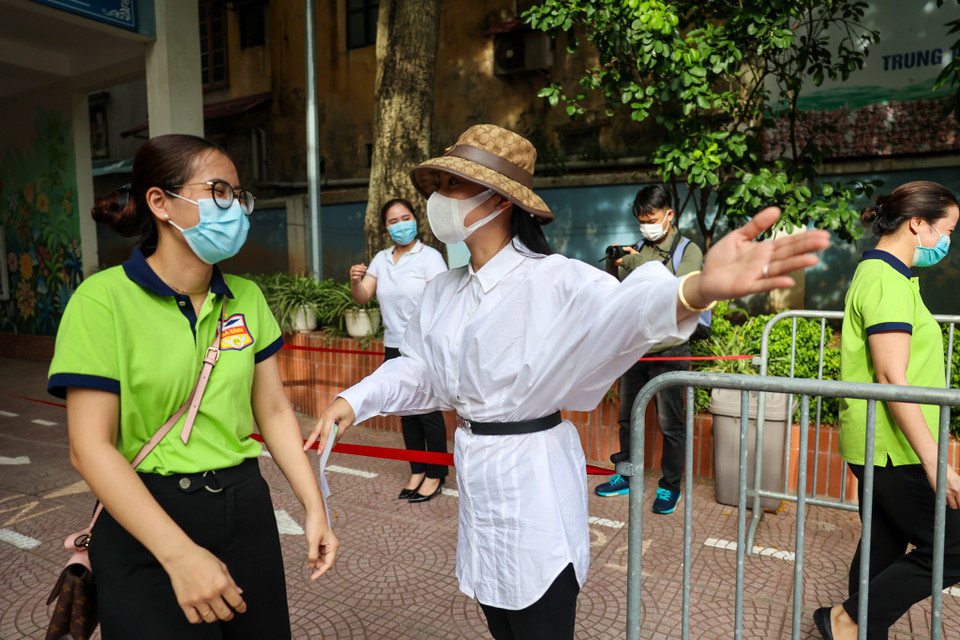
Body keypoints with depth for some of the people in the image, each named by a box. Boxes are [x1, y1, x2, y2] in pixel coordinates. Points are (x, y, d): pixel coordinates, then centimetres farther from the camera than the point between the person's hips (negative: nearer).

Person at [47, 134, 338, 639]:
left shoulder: (246, 298, 1)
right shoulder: (104, 299, -13)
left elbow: (274, 411, 5)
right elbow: (90, 447, -16)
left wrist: (314, 507, 0)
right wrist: (179, 553, -21)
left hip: (246, 507, 5)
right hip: (144, 521, -5)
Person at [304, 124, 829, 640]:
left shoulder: (552, 279, -18)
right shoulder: (444, 290, 5)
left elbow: (615, 310, -38)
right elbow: (416, 366, 11)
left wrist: (697, 289, -59)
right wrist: (355, 400, -3)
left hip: (533, 478, -7)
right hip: (475, 471, 7)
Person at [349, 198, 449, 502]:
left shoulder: (429, 256, -7)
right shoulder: (381, 259, 10)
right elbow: (362, 298, 6)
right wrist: (355, 280, -15)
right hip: (394, 347, 6)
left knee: (429, 411, -1)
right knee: (406, 411, 13)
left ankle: (435, 475, 15)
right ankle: (417, 470, 27)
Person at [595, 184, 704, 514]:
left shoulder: (688, 250, -4)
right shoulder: (637, 250, 10)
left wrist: (639, 266, -25)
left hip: (669, 352, -4)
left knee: (671, 424, 5)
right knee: (627, 417, 14)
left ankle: (670, 486, 21)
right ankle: (626, 476, 31)